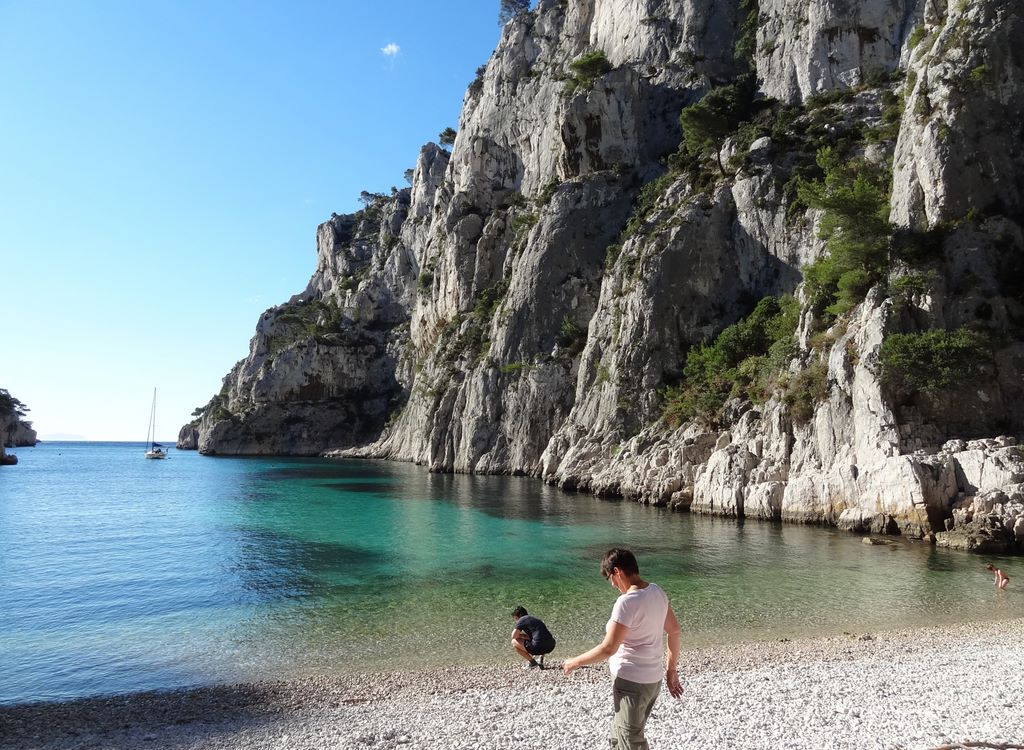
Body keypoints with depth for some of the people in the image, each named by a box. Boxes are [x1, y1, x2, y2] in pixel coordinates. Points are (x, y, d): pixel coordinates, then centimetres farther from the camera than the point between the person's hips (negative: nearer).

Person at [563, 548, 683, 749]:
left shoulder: (627, 602, -26)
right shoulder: (657, 591, -1)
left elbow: (608, 648, -24)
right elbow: (674, 630, 8)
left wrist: (576, 662, -9)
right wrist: (671, 670, 17)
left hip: (632, 683, -8)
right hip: (653, 679, 8)